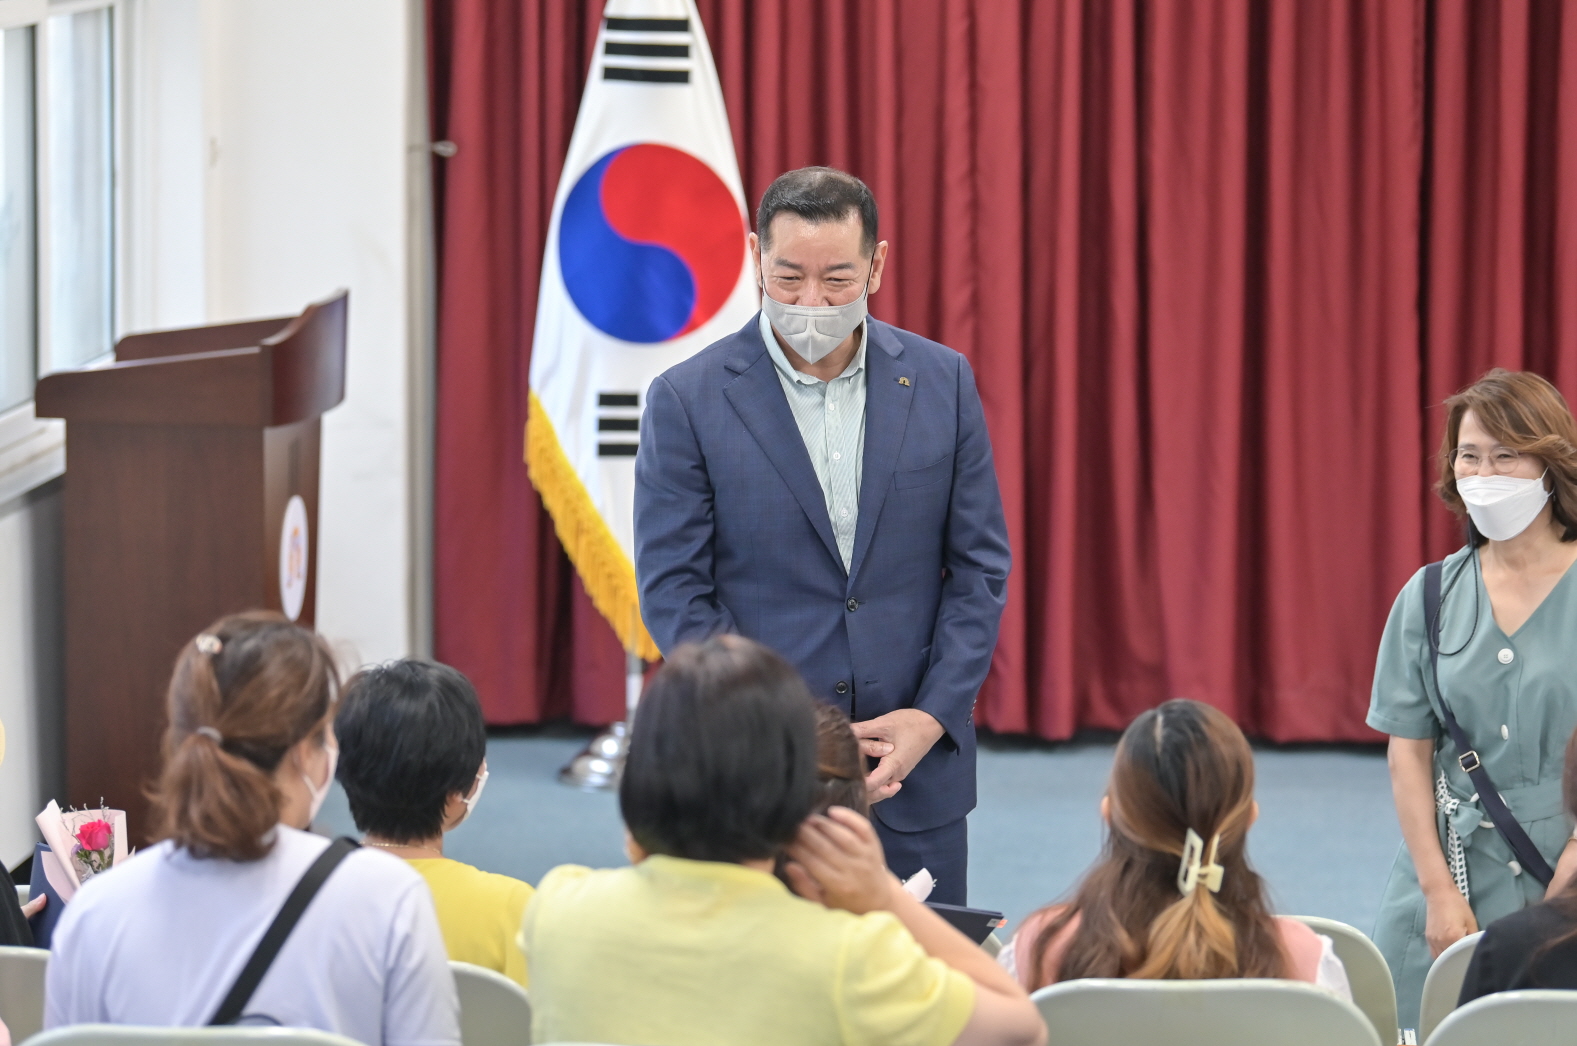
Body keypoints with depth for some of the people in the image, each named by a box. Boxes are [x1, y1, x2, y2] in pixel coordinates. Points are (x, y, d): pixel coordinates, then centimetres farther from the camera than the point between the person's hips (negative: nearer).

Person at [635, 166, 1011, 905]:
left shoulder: (941, 381, 4)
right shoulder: (688, 399, -4)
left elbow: (980, 565, 6)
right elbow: (673, 592, -5)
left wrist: (932, 717, -7)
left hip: (917, 767, 2)